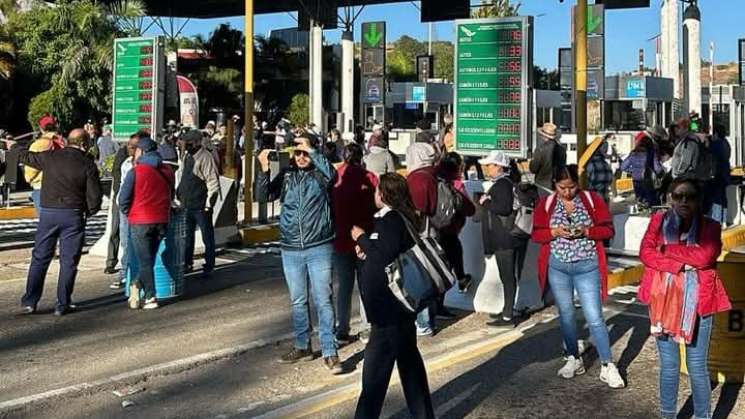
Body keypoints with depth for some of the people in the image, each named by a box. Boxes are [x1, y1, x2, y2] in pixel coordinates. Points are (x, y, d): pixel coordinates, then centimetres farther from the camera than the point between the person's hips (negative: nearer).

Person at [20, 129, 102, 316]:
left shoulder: (50, 157, 3)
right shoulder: (88, 164, -3)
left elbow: (25, 156, 19)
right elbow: (95, 195, -6)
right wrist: (88, 212, 13)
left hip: (48, 212, 2)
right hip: (73, 216, -2)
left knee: (39, 258, 11)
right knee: (68, 261, 6)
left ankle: (30, 301, 9)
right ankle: (62, 305, 7)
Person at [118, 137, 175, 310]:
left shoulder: (135, 171, -11)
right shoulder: (167, 171, 5)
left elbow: (123, 199, -10)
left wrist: (129, 213, 7)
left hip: (140, 222, -4)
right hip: (162, 221, 4)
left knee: (145, 260, 4)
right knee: (150, 258, 17)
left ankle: (150, 297, 5)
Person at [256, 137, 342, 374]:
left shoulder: (320, 174, -2)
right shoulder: (286, 175, 8)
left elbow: (331, 173, -25)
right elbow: (264, 196, -1)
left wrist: (311, 150, -21)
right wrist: (264, 170, -13)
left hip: (319, 248, -4)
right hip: (291, 250, 4)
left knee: (324, 300, -3)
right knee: (298, 301, 13)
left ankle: (329, 352, 1)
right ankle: (303, 347, 27)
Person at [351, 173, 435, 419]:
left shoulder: (390, 219, -17)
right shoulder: (402, 217, 15)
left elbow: (385, 255, -25)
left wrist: (361, 238, -12)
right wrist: (367, 247, 6)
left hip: (389, 307, -11)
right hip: (398, 303, 11)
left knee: (376, 365, -5)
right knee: (408, 358, 17)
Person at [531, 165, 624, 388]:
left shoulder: (593, 200, -2)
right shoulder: (546, 203, 2)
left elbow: (608, 230, -2)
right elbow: (536, 234, 3)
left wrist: (586, 231, -20)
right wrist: (554, 232, -16)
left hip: (587, 266, -2)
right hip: (557, 267, 3)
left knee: (594, 317, -5)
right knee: (566, 314, 13)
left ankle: (608, 367, 2)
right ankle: (574, 360, 27)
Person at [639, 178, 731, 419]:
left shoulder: (710, 227, 1)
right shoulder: (658, 221, 5)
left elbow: (704, 256, -17)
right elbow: (645, 253, -7)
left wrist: (667, 249, -10)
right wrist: (681, 265, -16)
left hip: (697, 304, -2)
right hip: (663, 302, 2)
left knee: (697, 368, 3)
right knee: (668, 366, 11)